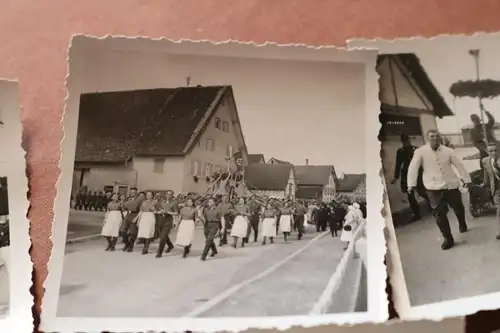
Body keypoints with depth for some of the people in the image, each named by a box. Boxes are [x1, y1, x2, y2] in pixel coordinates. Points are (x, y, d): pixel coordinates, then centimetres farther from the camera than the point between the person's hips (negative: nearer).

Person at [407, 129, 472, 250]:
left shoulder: (448, 151, 0)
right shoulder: (420, 152, -7)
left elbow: (459, 165, 7)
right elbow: (413, 168, -11)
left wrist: (467, 180, 8)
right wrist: (411, 185, -18)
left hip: (451, 186, 3)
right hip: (434, 188, -2)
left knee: (458, 208, 18)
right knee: (439, 213, -7)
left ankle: (462, 224, 51)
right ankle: (448, 238, 5)